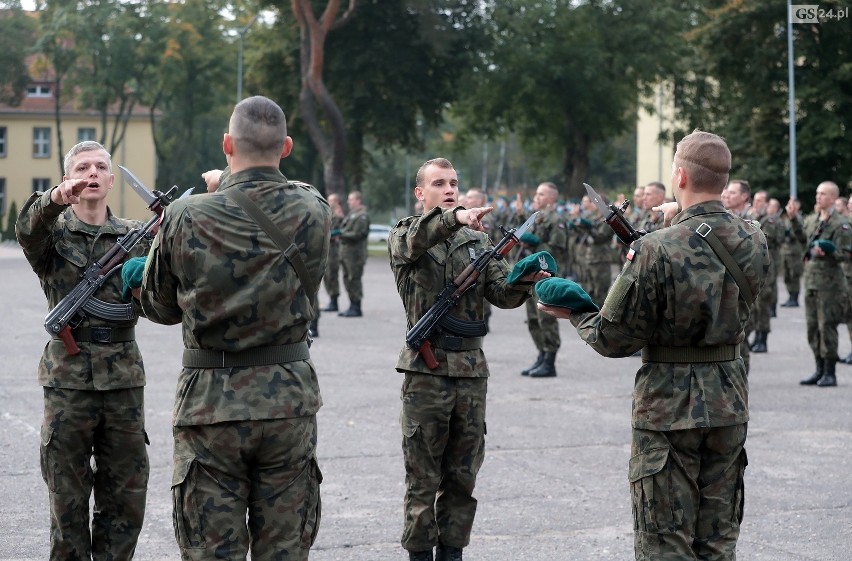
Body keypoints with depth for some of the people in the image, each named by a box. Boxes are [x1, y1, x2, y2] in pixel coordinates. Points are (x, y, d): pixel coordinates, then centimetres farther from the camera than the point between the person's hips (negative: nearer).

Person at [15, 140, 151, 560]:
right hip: (68, 377, -2)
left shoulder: (136, 235, 9)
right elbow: (27, 229, -22)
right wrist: (55, 199, -44)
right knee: (67, 500, 5)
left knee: (125, 498, 7)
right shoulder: (52, 231, 2)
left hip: (124, 378, 2)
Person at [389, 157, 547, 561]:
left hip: (471, 370, 4)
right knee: (423, 477, 2)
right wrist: (454, 217, -43)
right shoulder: (403, 236, 1)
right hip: (426, 371, -4)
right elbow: (414, 239, -25)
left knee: (463, 475, 10)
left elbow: (501, 293, 2)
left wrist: (524, 280, -20)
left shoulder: (478, 241, 13)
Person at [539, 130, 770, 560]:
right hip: (730, 407, 6)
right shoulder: (754, 242, -1)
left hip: (669, 409, -6)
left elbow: (613, 340, -15)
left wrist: (575, 313, 5)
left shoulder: (658, 251, -20)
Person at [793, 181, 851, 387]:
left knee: (827, 326, -6)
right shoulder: (811, 220, 12)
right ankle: (820, 370, 20)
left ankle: (830, 373, 1)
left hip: (829, 282, -7)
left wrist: (827, 252, -26)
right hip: (811, 279, 7)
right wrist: (793, 218, 18)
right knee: (813, 327, 10)